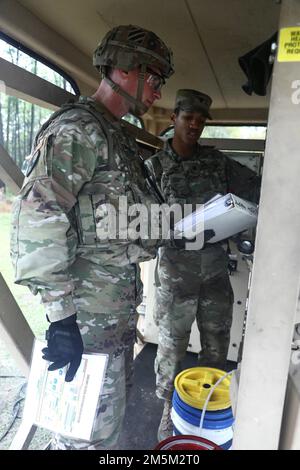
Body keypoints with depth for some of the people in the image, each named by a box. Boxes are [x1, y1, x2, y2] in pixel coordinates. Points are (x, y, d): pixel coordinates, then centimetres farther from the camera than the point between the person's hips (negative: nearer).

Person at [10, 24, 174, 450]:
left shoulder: (119, 136, 15)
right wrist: (61, 316, -23)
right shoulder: (75, 130, -16)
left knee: (112, 408, 26)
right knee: (93, 427, 10)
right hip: (90, 316, -9)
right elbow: (37, 221, -24)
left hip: (120, 308, 9)